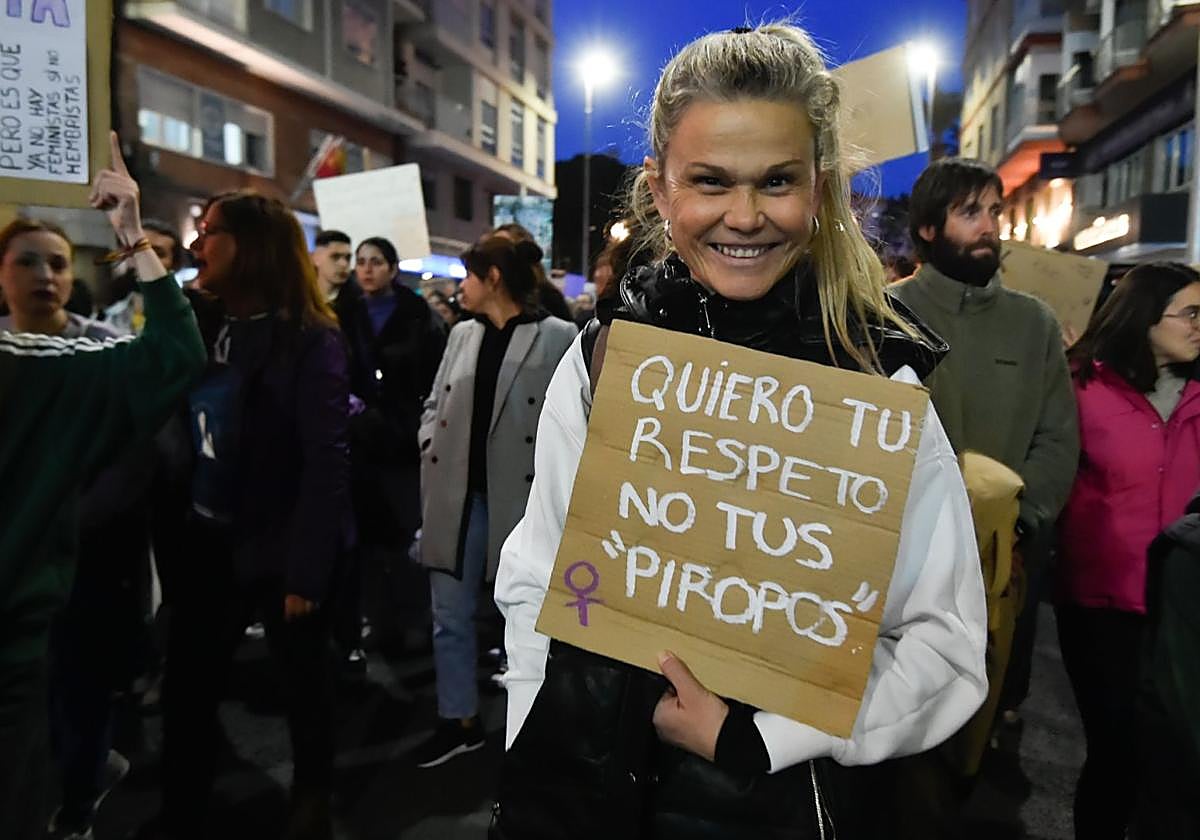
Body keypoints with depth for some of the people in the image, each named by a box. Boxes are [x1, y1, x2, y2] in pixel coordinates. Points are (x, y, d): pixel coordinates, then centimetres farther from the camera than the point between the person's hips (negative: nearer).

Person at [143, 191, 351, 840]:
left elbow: (326, 463, -17)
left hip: (278, 544, -5)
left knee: (302, 679, 14)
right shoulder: (198, 322, 3)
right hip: (207, 540, 5)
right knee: (187, 685, 12)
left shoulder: (310, 341, -15)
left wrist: (306, 570, -18)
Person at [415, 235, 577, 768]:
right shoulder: (462, 334, 11)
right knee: (451, 613, 13)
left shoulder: (558, 337, -9)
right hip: (457, 495, 6)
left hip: (520, 498, -5)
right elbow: (435, 403, 16)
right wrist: (432, 449, 1)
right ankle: (458, 719, 30)